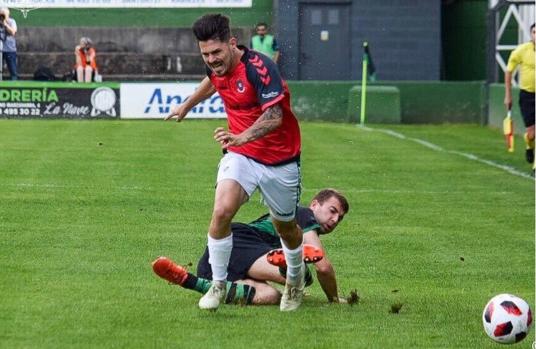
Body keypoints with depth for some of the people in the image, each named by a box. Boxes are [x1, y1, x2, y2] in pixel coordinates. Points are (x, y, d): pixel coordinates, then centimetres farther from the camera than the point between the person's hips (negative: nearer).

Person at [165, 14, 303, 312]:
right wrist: (187, 105, 39)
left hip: (280, 161, -4)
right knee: (222, 211, -21)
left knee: (286, 228, 13)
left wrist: (243, 137, -54)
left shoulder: (259, 67, -27)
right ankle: (218, 285, -6)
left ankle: (295, 282, 44)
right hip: (240, 155, 4)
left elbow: (274, 116, -37)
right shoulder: (217, 66, -4)